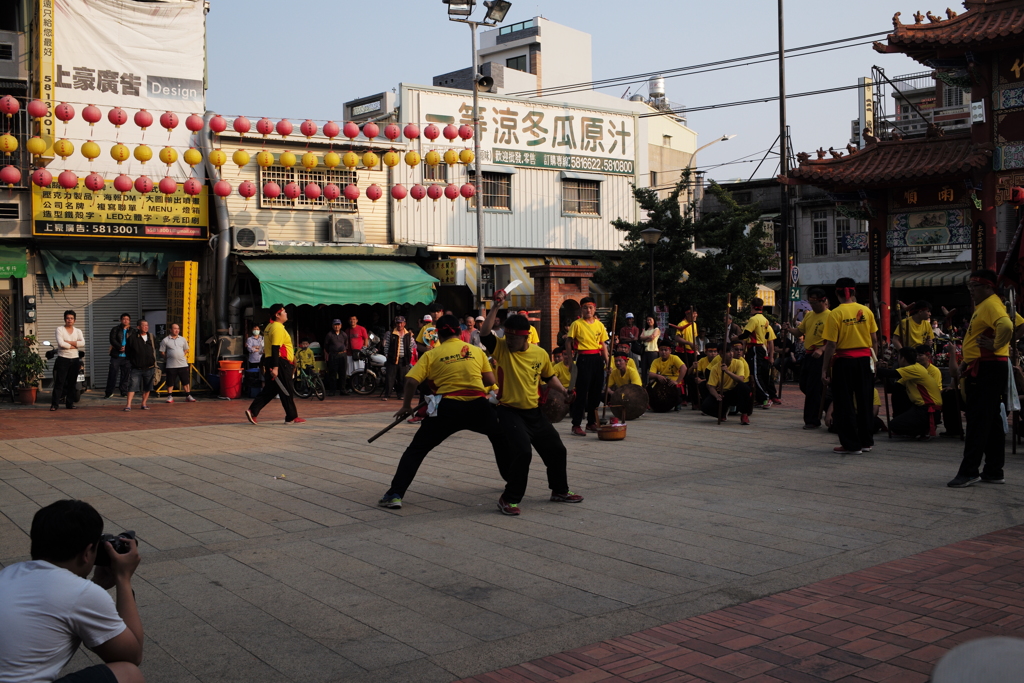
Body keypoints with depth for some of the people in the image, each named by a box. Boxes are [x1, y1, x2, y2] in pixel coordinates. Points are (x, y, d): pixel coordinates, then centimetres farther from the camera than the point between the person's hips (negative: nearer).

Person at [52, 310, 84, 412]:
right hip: (63, 358, -4)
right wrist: (74, 345, -6)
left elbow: (82, 343, -7)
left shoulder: (78, 331, 11)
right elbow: (61, 343, -15)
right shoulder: (60, 329, 1)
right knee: (59, 382, -8)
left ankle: (70, 403, 13)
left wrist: (68, 342, -12)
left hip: (75, 359, 4)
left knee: (72, 383, 6)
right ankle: (54, 404, -8)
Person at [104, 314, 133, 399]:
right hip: (116, 355, -1)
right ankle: (109, 392, 3)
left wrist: (125, 348, -12)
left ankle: (124, 392, 8)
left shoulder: (132, 331, 11)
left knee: (126, 375, 1)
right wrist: (120, 347, -16)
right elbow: (112, 340, -4)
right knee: (112, 373, -2)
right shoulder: (115, 329, 8)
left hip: (127, 357, 1)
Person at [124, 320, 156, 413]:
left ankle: (144, 404, 21)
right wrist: (133, 361, 2)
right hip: (137, 368, -4)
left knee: (147, 388, 9)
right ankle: (128, 405, -11)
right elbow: (128, 352, 2)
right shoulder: (133, 338, -4)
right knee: (133, 386, -10)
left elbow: (155, 351, 19)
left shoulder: (151, 337, 8)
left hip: (149, 368, 4)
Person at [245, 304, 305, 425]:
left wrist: (266, 365, 28)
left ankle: (252, 412, 4)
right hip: (280, 363, -10)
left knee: (269, 390, 11)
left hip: (269, 361, 10)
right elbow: (275, 348, -21)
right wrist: (275, 367, -25)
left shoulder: (270, 327, 18)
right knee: (287, 391, -2)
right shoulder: (278, 328, -14)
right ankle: (292, 417, 5)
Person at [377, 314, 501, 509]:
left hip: (448, 408, -2)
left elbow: (411, 381, -5)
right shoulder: (477, 351, 9)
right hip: (478, 406, 2)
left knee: (416, 450, 10)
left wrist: (406, 406, 9)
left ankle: (395, 494, 1)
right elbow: (491, 381, 8)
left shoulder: (431, 355, 5)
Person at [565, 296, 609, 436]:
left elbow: (603, 345, 13)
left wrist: (607, 362, 6)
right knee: (582, 392, -7)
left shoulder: (599, 324, 10)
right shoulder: (576, 324, -3)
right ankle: (576, 425, -3)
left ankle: (591, 422, 19)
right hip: (584, 359, -5)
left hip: (598, 358, 5)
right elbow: (568, 342, -3)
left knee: (596, 392, 8)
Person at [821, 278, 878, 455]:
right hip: (864, 359, 4)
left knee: (845, 403, 4)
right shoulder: (867, 311, 1)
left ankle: (851, 444, 7)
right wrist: (874, 360, 18)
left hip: (844, 361, -4)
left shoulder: (835, 314, -11)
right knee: (864, 401, 15)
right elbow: (874, 340, 6)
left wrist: (824, 370, -8)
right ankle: (866, 441, 23)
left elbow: (831, 345, -12)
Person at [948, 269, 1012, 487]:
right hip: (983, 368, 11)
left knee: (978, 421, -10)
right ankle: (993, 472, 18)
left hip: (989, 369, -11)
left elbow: (1006, 326, -34)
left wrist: (996, 346, -21)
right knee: (991, 421, 12)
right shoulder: (982, 306, 19)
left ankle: (969, 472, -9)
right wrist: (967, 361, 18)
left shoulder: (991, 305, -13)